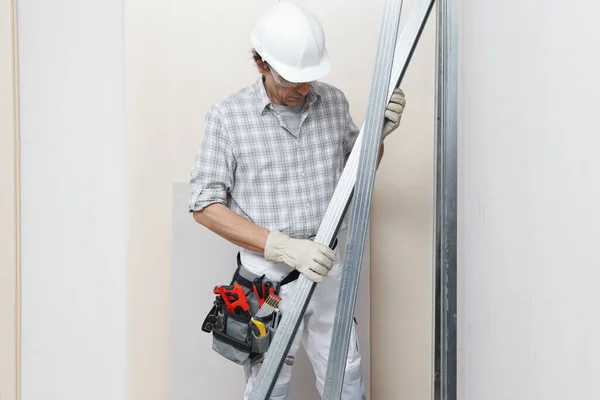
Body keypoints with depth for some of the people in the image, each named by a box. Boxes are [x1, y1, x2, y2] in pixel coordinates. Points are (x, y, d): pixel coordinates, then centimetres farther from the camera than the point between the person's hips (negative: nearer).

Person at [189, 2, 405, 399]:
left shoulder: (334, 102, 2)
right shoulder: (228, 115, -9)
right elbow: (206, 206, -10)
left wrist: (377, 133, -5)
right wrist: (284, 246, -19)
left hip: (328, 270, 3)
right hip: (268, 276, -3)